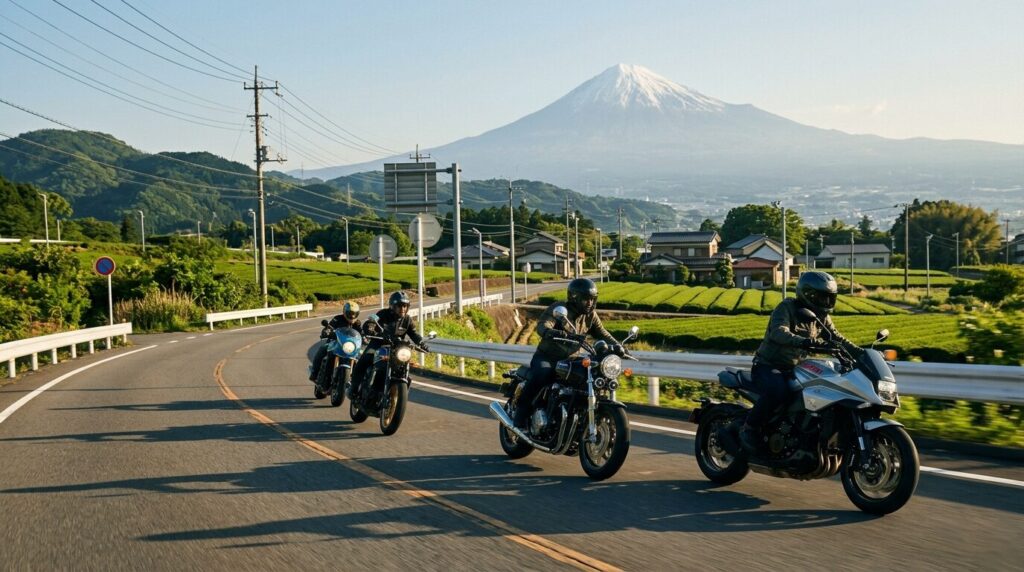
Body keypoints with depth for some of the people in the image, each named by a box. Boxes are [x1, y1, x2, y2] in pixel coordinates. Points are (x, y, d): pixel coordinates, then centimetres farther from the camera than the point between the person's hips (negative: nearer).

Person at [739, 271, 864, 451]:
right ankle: (749, 428, -15)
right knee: (777, 391, -37)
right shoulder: (787, 308, -15)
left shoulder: (821, 317, 9)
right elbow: (778, 333, -33)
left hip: (794, 369, 8)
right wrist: (805, 342, -49)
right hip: (768, 366, -8)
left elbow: (837, 339, 9)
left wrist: (861, 353, -7)